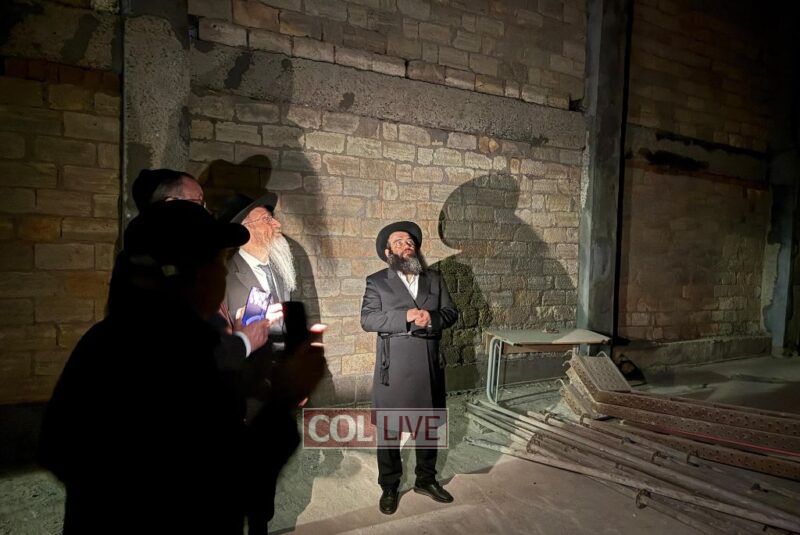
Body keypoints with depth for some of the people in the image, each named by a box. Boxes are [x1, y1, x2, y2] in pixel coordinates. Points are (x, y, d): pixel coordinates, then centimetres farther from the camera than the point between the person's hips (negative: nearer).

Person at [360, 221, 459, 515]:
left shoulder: (435, 279, 9)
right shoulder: (377, 281, -2)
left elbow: (451, 312, 5)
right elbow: (367, 319, -13)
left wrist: (432, 318, -17)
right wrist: (405, 317, -22)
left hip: (430, 367, 4)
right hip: (393, 370, -3)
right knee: (388, 430, 9)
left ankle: (426, 479, 38)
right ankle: (389, 487, 29)